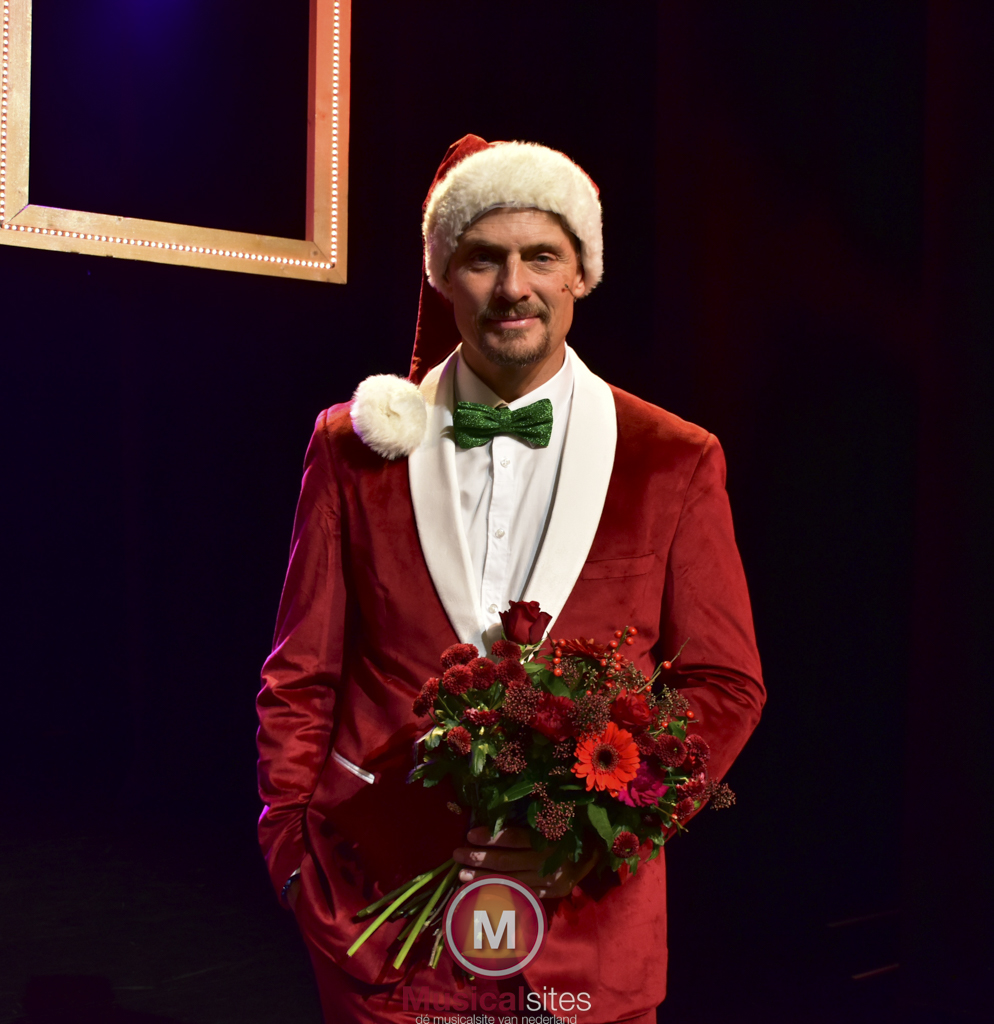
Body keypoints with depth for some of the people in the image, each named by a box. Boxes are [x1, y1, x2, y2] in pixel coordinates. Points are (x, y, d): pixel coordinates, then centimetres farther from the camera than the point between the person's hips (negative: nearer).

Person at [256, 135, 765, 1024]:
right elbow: (301, 676, 7)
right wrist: (296, 849, -2)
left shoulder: (676, 463, 0)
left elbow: (724, 684, 1)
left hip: (588, 912, 0)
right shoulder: (355, 448, 2)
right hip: (380, 904, 0)